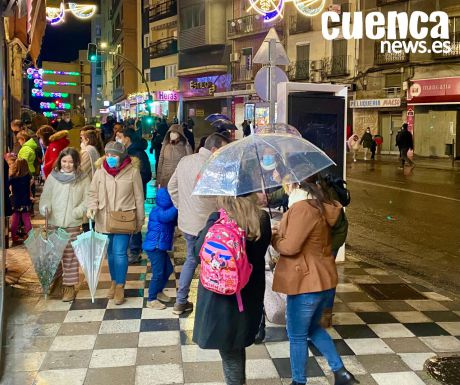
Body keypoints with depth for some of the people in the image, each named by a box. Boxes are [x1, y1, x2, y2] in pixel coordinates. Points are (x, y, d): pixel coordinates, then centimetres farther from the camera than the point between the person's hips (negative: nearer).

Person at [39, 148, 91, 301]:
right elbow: (45, 196, 7)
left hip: (73, 224, -2)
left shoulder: (83, 179, 1)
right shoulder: (53, 176, 5)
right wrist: (45, 208, -12)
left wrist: (77, 212, -14)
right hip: (53, 223, 2)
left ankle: (69, 286, 12)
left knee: (70, 256, 1)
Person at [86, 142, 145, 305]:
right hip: (105, 219, 3)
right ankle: (114, 281, 33)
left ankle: (120, 286, 9)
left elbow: (139, 197, -3)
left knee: (120, 253, -7)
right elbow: (93, 192, 7)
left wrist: (140, 220, 1)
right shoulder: (100, 170, -3)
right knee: (110, 252, 16)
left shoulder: (132, 170, -10)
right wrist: (92, 207, -13)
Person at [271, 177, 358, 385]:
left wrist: (272, 237, -5)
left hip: (306, 283, -10)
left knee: (297, 335, 9)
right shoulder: (319, 205, 8)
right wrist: (282, 231, 7)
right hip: (322, 280, 10)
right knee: (313, 328, 26)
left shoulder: (302, 208, -22)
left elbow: (290, 247, -23)